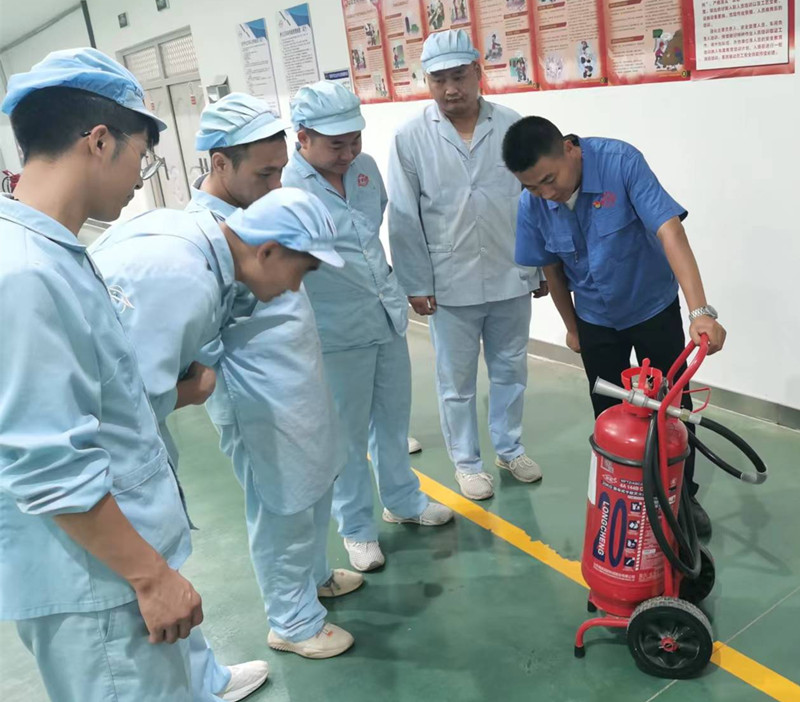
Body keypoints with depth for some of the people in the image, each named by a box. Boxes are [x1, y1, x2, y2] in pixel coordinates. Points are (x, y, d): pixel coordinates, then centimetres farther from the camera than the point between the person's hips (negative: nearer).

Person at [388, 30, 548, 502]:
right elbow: (405, 219, -4)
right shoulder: (411, 138, -6)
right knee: (457, 381, 10)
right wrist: (417, 284, -5)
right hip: (451, 283, -2)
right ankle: (467, 461, 29)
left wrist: (542, 266, 7)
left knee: (511, 370, 16)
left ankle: (510, 448, 36)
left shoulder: (512, 127, -2)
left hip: (512, 277, 2)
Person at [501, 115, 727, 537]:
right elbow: (552, 269, -3)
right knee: (609, 414, 11)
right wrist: (572, 328, 9)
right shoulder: (532, 206, -19)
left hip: (654, 307, -2)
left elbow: (669, 231, -37)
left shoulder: (621, 162, -30)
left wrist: (700, 310, -47)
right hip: (596, 318, 2)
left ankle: (684, 494, 28)